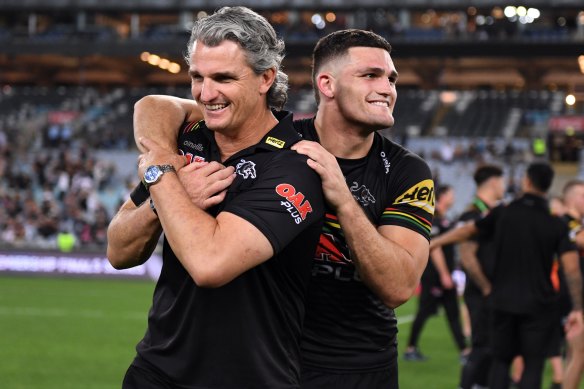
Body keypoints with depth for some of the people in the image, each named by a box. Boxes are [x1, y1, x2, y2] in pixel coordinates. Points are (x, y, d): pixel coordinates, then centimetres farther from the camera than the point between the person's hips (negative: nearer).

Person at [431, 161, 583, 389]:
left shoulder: (503, 214, -2)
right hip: (538, 305, -2)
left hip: (504, 301, 2)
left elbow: (467, 230, 10)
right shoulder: (556, 226, -6)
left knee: (501, 361, 16)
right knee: (533, 366, 4)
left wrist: (433, 243, 24)